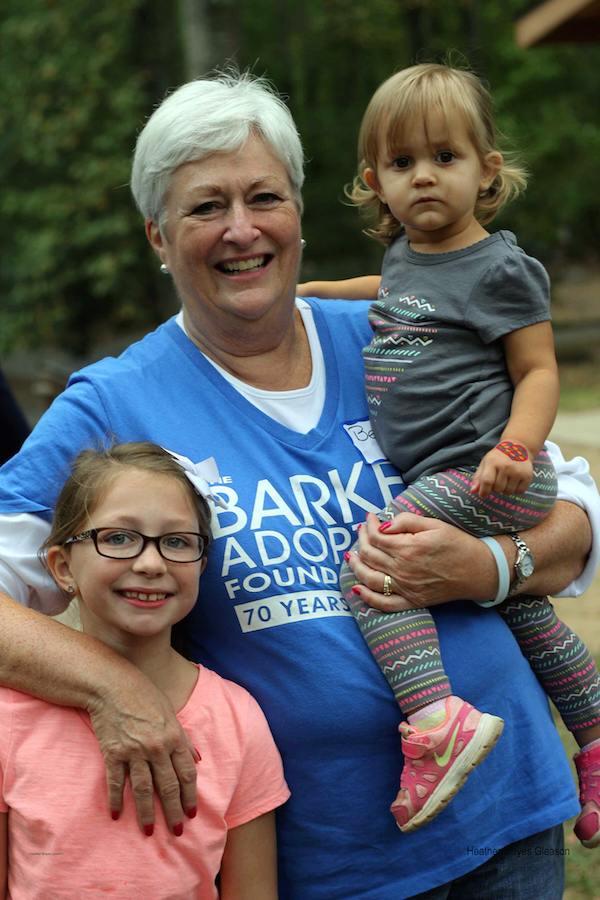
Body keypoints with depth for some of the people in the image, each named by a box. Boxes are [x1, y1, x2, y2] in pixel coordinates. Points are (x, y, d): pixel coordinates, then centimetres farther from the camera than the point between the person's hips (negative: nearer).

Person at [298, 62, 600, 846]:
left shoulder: (499, 268, -10)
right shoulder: (405, 254, 13)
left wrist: (515, 449, -26)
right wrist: (315, 292, 35)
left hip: (487, 474, -9)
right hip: (446, 479, 9)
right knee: (525, 613, 20)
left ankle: (436, 716, -31)